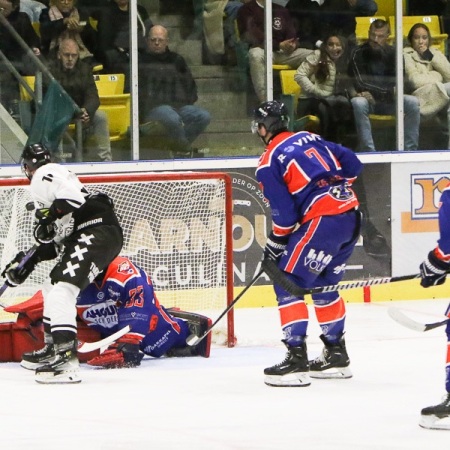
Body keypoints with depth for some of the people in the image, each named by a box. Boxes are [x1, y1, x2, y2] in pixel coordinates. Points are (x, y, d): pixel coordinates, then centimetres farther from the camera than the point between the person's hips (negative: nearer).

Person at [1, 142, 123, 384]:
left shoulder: (45, 174, -1)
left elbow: (74, 196, -22)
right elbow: (56, 241, 29)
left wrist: (48, 217, -15)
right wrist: (28, 261, 26)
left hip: (97, 231, -11)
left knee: (61, 290, -25)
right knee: (52, 289, 27)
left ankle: (66, 360, -37)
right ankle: (52, 348, 39)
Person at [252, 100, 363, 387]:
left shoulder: (269, 164, -3)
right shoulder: (310, 138, 17)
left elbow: (284, 213, -7)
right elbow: (352, 164, 18)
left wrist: (275, 244, 7)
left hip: (322, 222, -8)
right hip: (351, 217, 8)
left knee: (288, 284, -1)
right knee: (323, 285, 22)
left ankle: (296, 359, -10)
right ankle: (336, 355, 27)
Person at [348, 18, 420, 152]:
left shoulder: (394, 54, 3)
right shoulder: (359, 53, -4)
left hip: (388, 101, 3)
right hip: (367, 100, -3)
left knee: (413, 102, -25)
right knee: (357, 103, -38)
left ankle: (410, 150, -22)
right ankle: (368, 151, -38)